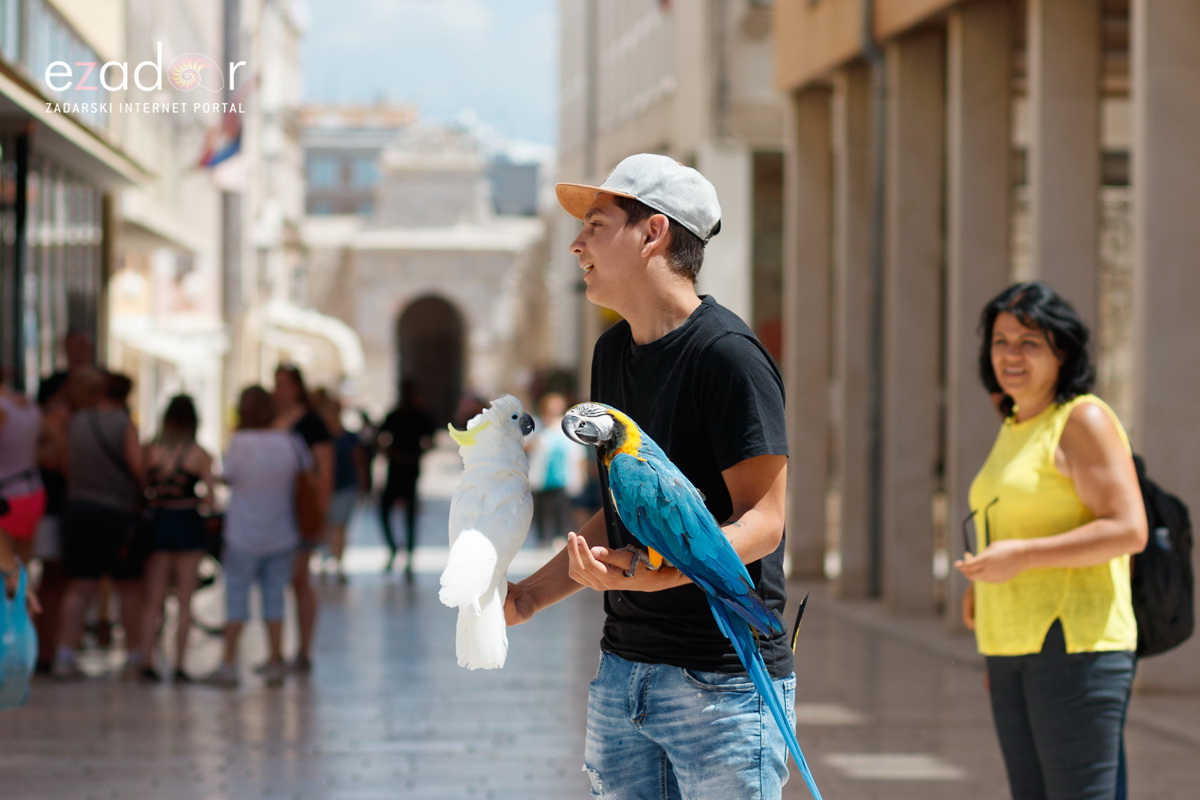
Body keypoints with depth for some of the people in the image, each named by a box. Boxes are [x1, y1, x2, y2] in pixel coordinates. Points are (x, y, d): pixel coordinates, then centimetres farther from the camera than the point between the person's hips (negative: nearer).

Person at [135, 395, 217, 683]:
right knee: (185, 601, 6)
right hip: (188, 524, -2)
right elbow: (209, 498, -7)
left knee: (153, 601, 10)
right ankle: (179, 664, 4)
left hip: (156, 523, 2)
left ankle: (147, 661, 3)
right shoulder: (200, 455, -7)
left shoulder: (150, 450, -2)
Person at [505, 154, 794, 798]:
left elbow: (762, 521, -17)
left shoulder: (725, 353, -12)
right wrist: (530, 596, 14)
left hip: (725, 678, -8)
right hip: (623, 666, 8)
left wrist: (655, 573, -32)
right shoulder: (612, 353, 14)